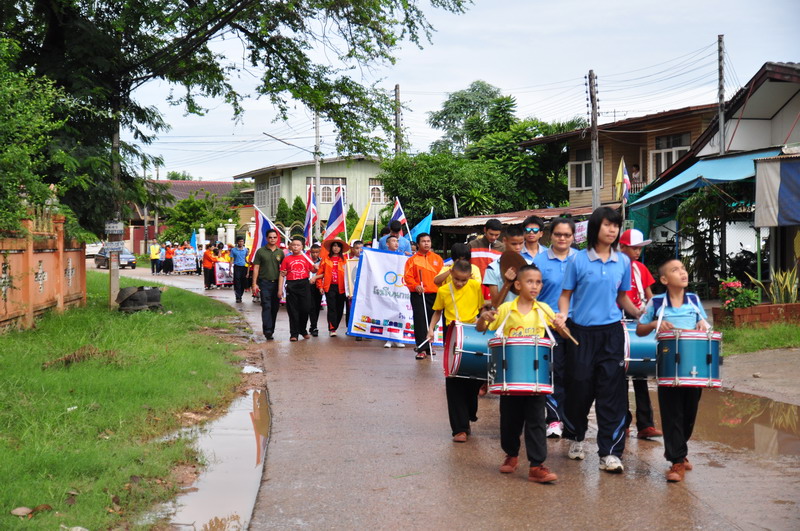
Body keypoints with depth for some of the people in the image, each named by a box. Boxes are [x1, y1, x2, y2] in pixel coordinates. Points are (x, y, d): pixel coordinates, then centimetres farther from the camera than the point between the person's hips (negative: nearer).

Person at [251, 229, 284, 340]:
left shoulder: (280, 252, 10)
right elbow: (256, 268, 1)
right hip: (264, 282, -3)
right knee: (266, 307, -11)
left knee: (275, 307, 7)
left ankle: (271, 329, 16)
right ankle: (267, 331, -16)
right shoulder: (261, 251, 2)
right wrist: (254, 283, -5)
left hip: (276, 283, 3)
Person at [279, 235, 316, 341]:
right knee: (293, 310, 1)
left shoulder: (306, 258, 8)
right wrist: (280, 289, -2)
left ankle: (303, 330, 22)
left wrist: (315, 268, -11)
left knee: (305, 309, 2)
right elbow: (282, 275, 4)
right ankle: (294, 334, 6)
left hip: (304, 285, 1)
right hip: (291, 286, -1)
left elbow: (313, 269, 12)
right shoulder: (287, 259, 5)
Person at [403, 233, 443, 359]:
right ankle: (422, 349, -10)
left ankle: (428, 346, 24)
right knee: (420, 321, -8)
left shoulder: (437, 258, 11)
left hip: (435, 294, 3)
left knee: (431, 321, 10)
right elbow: (408, 276, -3)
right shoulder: (412, 260, 3)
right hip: (418, 295, -3)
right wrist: (415, 286, -20)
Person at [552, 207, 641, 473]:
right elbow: (566, 294, 3)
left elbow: (622, 297, 16)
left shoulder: (623, 262, 6)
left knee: (612, 392, -4)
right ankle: (576, 438, 30)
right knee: (579, 388, 5)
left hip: (611, 332, 2)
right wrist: (562, 314, -16)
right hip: (581, 331, -2)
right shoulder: (578, 260, -2)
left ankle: (610, 452, 0)